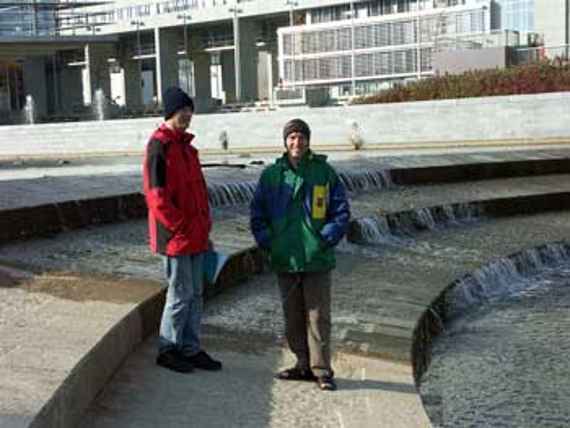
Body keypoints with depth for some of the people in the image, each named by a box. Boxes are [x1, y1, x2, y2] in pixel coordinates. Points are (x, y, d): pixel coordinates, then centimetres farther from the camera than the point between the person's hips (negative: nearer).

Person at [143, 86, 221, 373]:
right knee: (180, 294, 0)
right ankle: (168, 350, 15)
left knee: (194, 293, 13)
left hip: (194, 235, 9)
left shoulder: (184, 143, 15)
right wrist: (180, 226, -15)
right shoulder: (160, 145, -13)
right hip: (175, 235, -9)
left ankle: (191, 349, 23)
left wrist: (203, 226, 14)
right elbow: (156, 195, -18)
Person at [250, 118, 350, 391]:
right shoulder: (271, 174, 5)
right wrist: (268, 242, 0)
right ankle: (304, 365, 23)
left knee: (318, 316, -1)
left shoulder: (324, 172, 0)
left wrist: (326, 239, -7)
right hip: (284, 259, 3)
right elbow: (257, 214, 11)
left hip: (317, 259, -3)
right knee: (293, 316, 11)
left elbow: (342, 212, 3)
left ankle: (321, 369, 7)